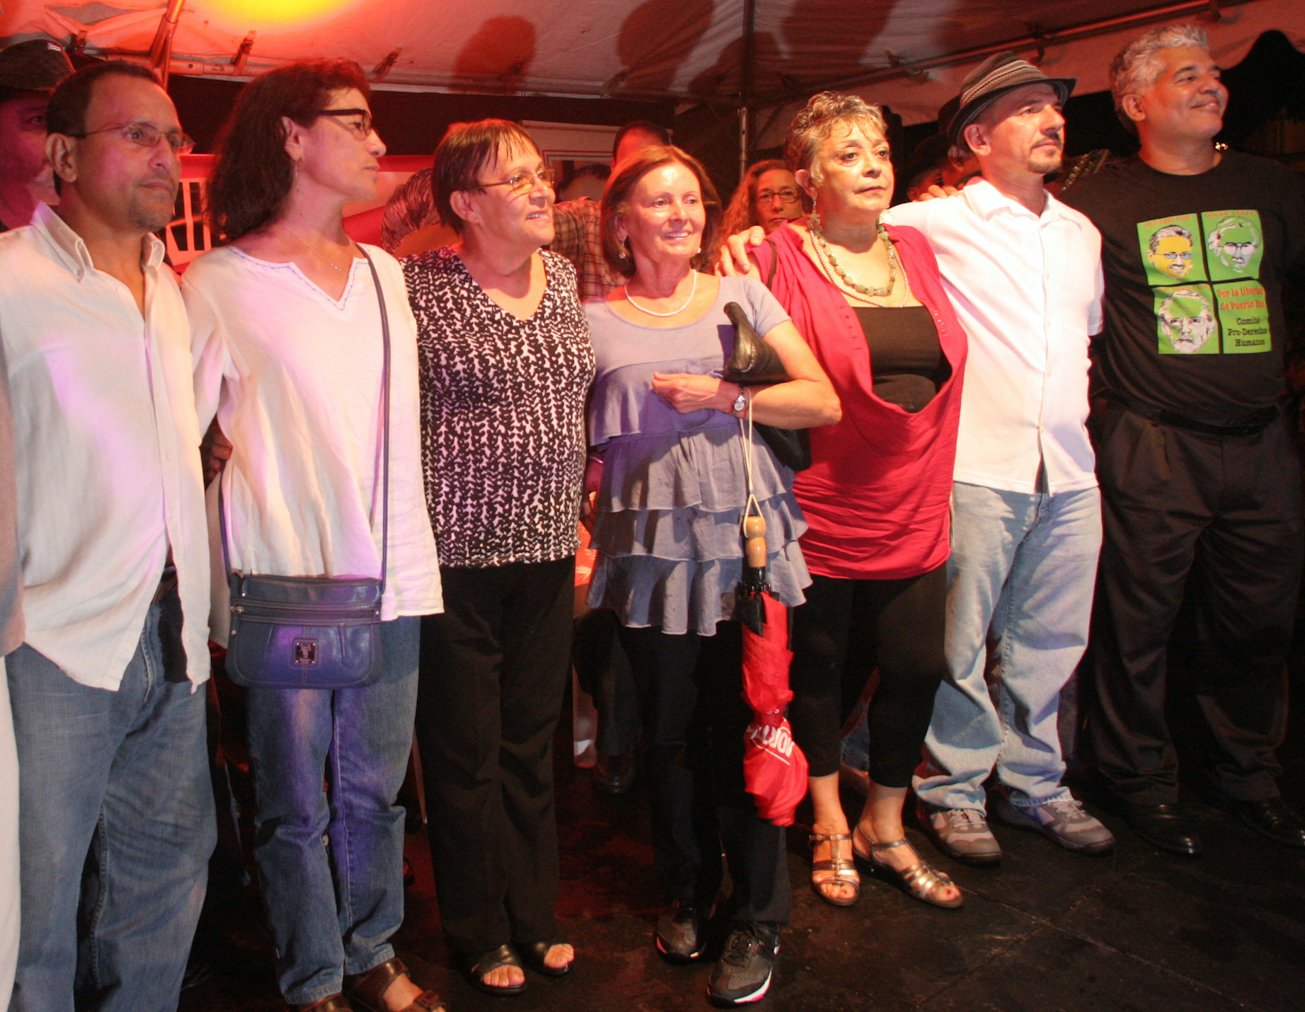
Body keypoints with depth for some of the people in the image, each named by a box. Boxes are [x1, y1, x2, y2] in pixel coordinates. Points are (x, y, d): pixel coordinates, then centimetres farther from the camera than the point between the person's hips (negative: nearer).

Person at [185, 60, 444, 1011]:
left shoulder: (387, 273, 13)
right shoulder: (217, 282, -2)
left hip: (393, 575, 4)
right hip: (283, 584, -4)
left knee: (375, 789, 14)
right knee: (297, 805, 8)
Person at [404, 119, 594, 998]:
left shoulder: (565, 277, 9)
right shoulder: (418, 288, -9)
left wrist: (578, 516, 14)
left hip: (548, 547, 5)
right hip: (459, 551, -5)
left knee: (533, 743, 16)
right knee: (466, 751, 8)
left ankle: (536, 916, 34)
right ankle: (481, 933, 28)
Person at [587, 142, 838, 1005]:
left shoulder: (742, 295, 8)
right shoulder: (596, 321, 7)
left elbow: (823, 402, 2)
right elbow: (579, 434, 10)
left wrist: (725, 398, -9)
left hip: (744, 537, 0)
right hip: (651, 546, 1)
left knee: (742, 729, 2)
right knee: (670, 732, 9)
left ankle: (759, 921, 18)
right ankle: (687, 896, 30)